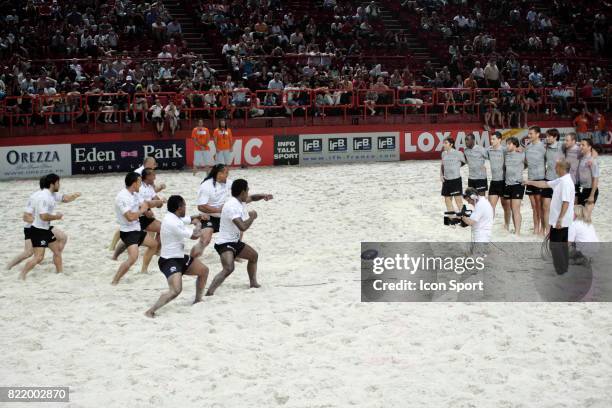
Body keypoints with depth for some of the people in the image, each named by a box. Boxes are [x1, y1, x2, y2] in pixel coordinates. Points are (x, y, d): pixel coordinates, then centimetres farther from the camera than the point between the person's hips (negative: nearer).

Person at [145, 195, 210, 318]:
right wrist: (198, 225, 0)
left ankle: (198, 300, 34)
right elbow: (195, 235, -20)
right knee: (176, 290, -29)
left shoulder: (174, 217, 5)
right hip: (169, 261, -11)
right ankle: (151, 311, -25)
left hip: (180, 258, 11)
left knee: (204, 270, 20)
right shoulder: (172, 223, -26)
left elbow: (190, 219, 28)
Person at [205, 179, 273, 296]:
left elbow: (252, 198, 29)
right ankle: (209, 293, -37)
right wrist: (252, 216, -15)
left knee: (253, 255, 26)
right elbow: (243, 227, -34)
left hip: (235, 241, 10)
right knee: (228, 268, -31)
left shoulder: (240, 201, 5)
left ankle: (253, 283, 42)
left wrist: (263, 196, 7)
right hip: (224, 243, -10)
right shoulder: (232, 206, -25)